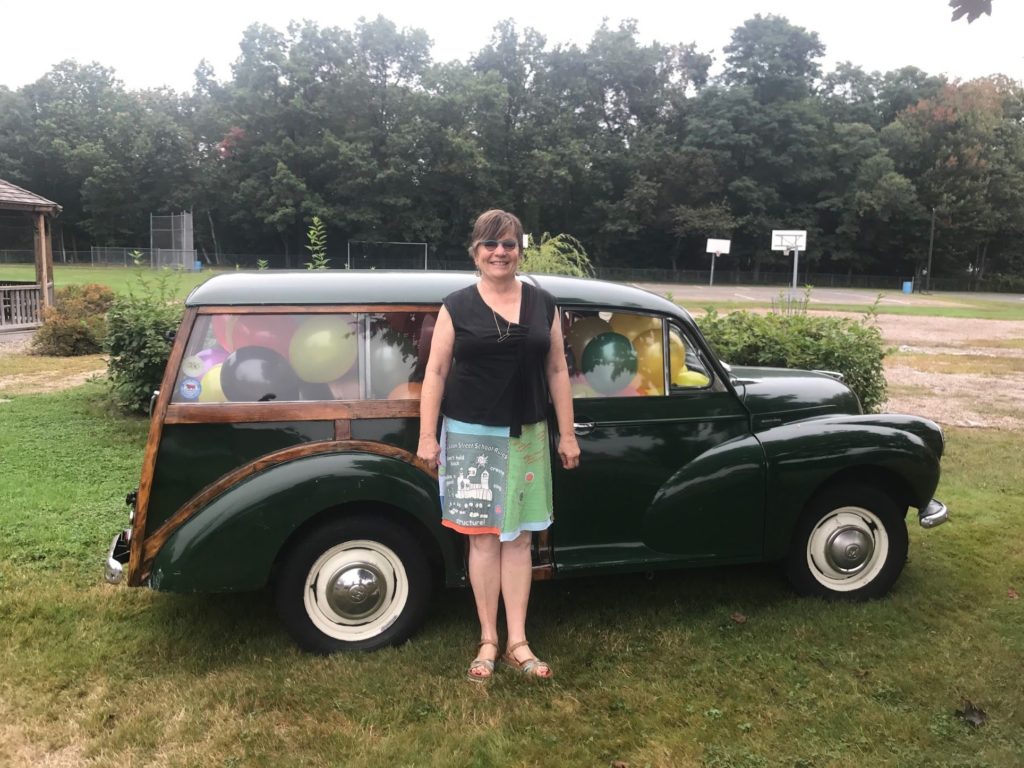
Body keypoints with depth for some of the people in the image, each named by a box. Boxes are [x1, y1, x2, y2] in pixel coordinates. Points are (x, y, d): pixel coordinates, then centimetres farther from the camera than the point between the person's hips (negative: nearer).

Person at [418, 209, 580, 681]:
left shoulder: (542, 304, 5)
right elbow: (435, 373, -2)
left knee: (519, 537, 7)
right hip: (472, 436, -2)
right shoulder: (457, 306, -2)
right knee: (483, 536, 4)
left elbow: (557, 371, 7)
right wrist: (427, 435, -7)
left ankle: (517, 642, 16)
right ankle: (488, 641, 17)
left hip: (527, 435, 2)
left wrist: (567, 433, 5)